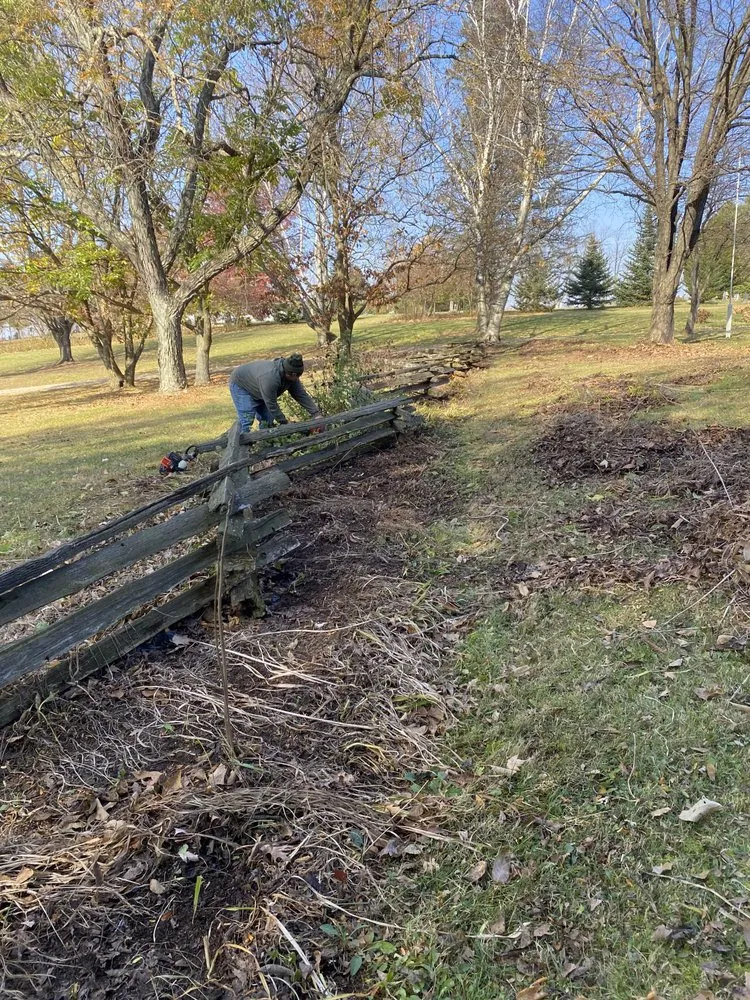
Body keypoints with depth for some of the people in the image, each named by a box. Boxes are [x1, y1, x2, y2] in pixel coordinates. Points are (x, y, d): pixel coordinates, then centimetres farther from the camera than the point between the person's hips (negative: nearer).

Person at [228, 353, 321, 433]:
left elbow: (302, 396, -13)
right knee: (246, 421, -18)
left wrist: (316, 414, -20)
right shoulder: (270, 378, -42)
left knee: (268, 421, 3)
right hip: (240, 385, -8)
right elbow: (271, 405, -34)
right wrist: (284, 423, -25)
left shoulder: (292, 377, -18)